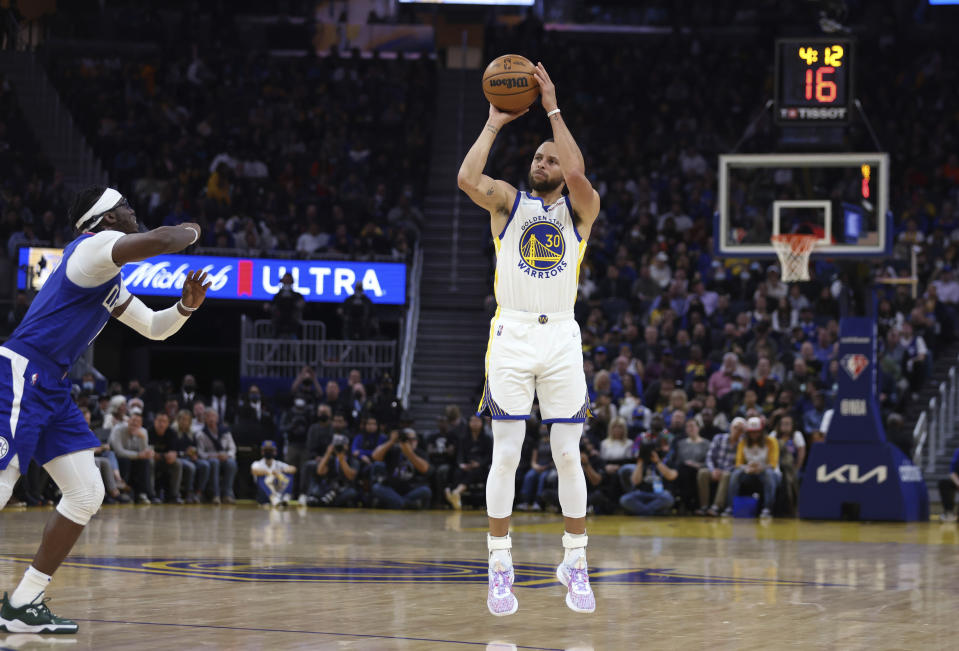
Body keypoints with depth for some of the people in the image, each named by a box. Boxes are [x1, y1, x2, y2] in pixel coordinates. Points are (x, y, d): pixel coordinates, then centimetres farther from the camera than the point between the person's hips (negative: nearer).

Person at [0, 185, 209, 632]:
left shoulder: (110, 280, 23)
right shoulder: (94, 245, -7)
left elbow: (153, 327, 33)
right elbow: (160, 241, -25)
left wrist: (186, 306, 13)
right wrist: (190, 232, -3)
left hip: (51, 388, 10)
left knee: (86, 494, 7)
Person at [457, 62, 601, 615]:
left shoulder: (580, 209, 9)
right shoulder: (509, 202, 10)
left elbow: (578, 176, -13)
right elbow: (467, 179, -9)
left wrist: (554, 111, -9)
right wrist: (495, 123, -2)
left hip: (562, 336, 0)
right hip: (512, 335, 0)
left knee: (568, 455, 1)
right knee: (506, 454, -2)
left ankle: (576, 565, 11)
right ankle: (501, 567, 4)